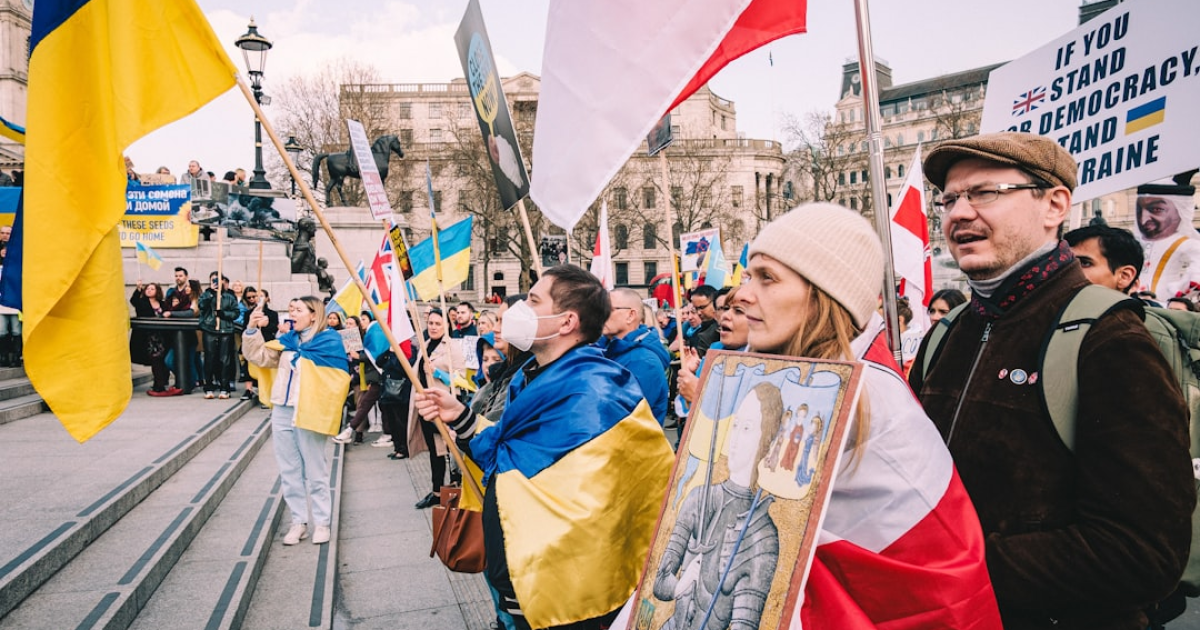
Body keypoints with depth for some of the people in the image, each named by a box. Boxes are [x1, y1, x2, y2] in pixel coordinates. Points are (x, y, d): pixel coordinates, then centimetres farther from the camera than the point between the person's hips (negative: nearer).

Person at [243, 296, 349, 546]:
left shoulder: (329, 340, -5)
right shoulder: (288, 339, 13)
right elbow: (258, 356, 9)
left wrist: (293, 354, -2)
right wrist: (252, 329, -2)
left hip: (308, 413, -6)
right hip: (282, 412, 6)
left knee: (315, 471, 4)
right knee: (289, 471, 10)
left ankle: (322, 522, 14)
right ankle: (298, 521, 19)